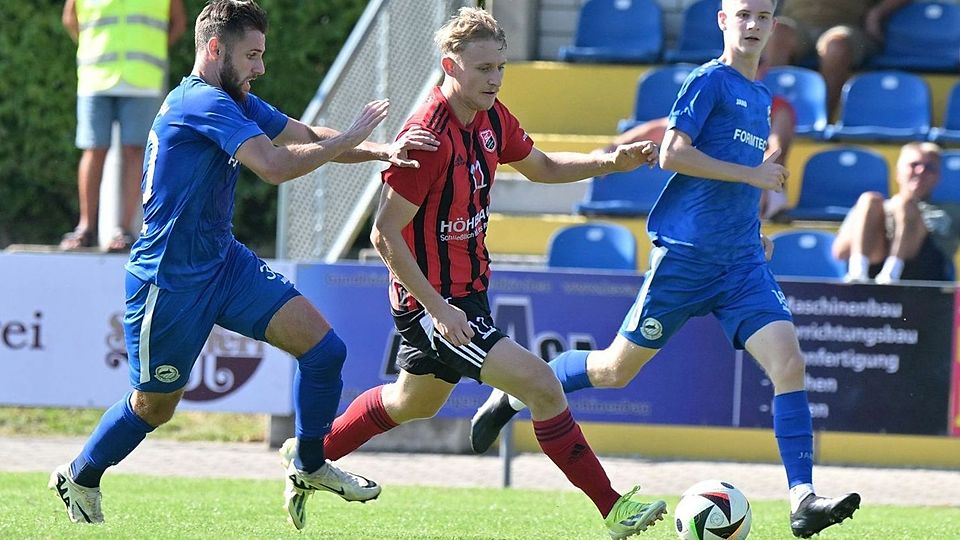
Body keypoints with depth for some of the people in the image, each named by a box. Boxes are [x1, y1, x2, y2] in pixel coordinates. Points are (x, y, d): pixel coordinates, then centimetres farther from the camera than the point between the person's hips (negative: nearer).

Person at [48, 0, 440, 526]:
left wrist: (381, 150, -6)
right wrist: (349, 139, -23)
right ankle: (79, 477, 33)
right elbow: (275, 166, -32)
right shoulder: (202, 102, -22)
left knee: (323, 347, -5)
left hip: (224, 262, 9)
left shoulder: (236, 102, 9)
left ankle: (309, 467, 12)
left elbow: (307, 137, 9)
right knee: (153, 406, 8)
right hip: (170, 281, -9)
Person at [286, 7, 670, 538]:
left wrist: (611, 161, 5)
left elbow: (540, 166, 21)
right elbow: (385, 234, -24)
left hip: (467, 289, 10)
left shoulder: (491, 119, 1)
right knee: (540, 383, -17)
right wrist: (438, 310, -27)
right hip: (432, 298, -10)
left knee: (414, 403, 29)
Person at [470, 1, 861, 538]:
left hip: (742, 259, 6)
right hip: (685, 252, -6)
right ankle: (513, 395, 28)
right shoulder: (709, 80, -7)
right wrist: (753, 175, -14)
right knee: (617, 368, 4)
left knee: (789, 361, -13)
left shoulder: (761, 96, 17)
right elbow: (672, 154, -16)